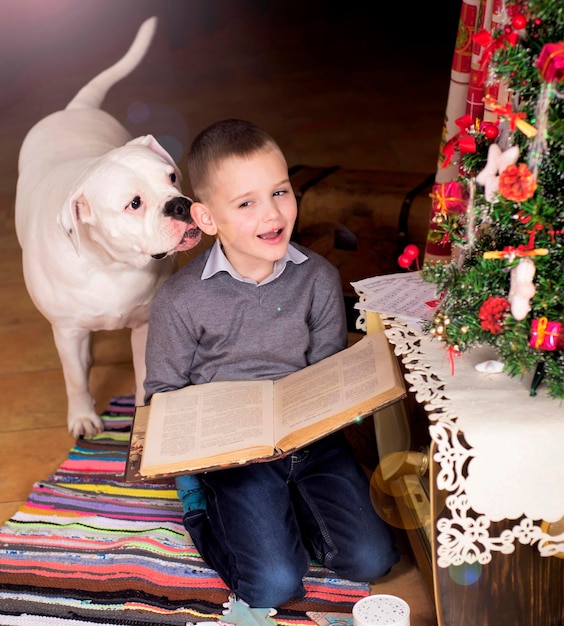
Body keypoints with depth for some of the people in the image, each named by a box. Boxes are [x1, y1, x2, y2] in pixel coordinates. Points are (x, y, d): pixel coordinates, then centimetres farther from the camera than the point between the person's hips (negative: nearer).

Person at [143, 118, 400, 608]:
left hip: (311, 436, 3)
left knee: (370, 560, -5)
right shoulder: (181, 300, -13)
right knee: (274, 587, -11)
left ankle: (280, 510, 18)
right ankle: (203, 500, 14)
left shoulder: (319, 278, -5)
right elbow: (164, 392, -1)